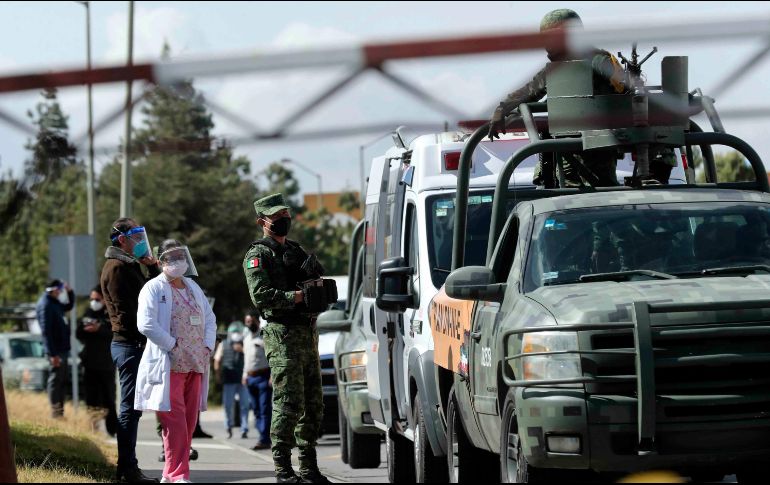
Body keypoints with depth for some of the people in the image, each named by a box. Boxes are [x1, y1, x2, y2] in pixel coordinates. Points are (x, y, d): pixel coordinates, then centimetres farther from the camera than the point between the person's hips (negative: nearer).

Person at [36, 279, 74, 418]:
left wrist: (70, 291, 17)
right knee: (56, 380, -8)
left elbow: (69, 306, 36)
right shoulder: (45, 305, -15)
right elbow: (46, 331, -21)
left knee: (62, 381, 13)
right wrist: (53, 354, -24)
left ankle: (59, 411, 18)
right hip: (56, 351, -10)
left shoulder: (55, 303, 15)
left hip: (62, 349, 10)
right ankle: (56, 412, -7)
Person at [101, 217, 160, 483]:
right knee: (130, 407, -9)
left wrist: (153, 267, 9)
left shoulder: (129, 266, 20)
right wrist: (142, 338, -19)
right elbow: (124, 311, -18)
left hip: (135, 344, 10)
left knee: (131, 407, 12)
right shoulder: (117, 268, -11)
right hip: (130, 344, -10)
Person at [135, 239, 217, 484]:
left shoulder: (193, 288, 18)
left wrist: (207, 346, 4)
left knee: (189, 421, 6)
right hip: (169, 365, -7)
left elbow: (210, 318, 21)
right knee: (175, 420, -12)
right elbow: (146, 324, -14)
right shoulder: (154, 288, -3)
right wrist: (173, 346, -15)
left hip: (195, 364, 7)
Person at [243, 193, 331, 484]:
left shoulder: (296, 251, 22)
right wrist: (298, 296, -21)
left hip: (308, 335, 8)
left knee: (313, 405, 10)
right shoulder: (258, 255, -2)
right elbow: (261, 296, -15)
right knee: (288, 405, -12)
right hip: (283, 336, -8)